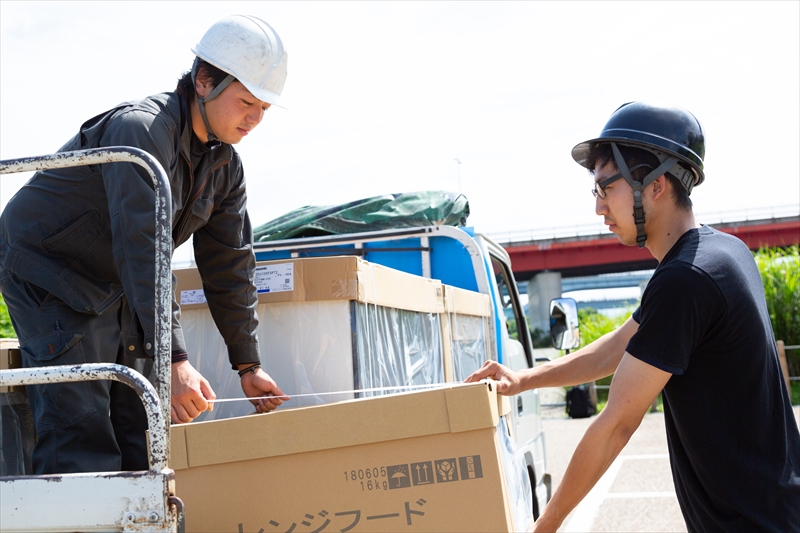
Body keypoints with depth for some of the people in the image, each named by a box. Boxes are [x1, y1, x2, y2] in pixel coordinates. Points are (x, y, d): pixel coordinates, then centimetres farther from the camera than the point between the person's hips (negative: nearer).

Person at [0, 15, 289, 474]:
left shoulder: (225, 165, 0)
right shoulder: (140, 129, -26)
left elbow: (229, 263, 3)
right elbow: (142, 248, -36)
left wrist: (248, 364, 1)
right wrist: (174, 360, -42)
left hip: (117, 289, 8)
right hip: (47, 269, -8)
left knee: (142, 428, 5)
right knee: (82, 432, -15)